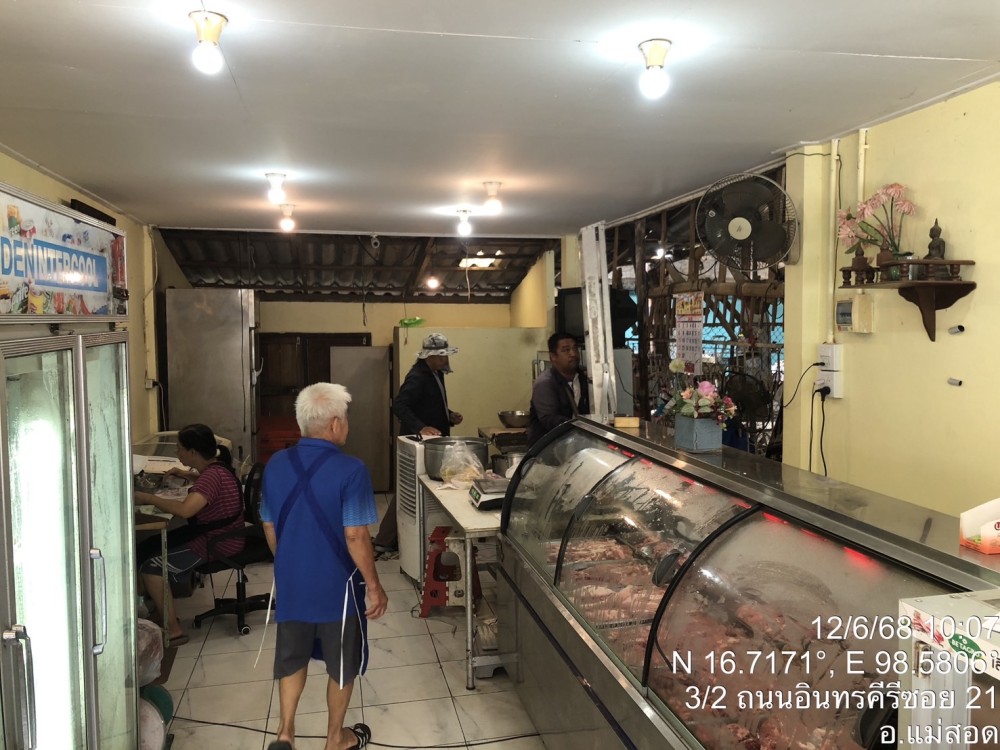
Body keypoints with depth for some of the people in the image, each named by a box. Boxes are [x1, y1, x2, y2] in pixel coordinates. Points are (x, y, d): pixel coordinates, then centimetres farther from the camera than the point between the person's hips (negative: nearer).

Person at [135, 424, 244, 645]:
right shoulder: (214, 469, 7)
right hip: (207, 534, 10)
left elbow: (185, 509, -39)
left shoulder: (212, 475, -24)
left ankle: (173, 631, -8)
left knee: (151, 567, -16)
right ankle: (161, 611, 14)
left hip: (217, 546, -10)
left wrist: (148, 498, -26)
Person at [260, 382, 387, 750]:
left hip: (291, 582, 5)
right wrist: (374, 586, -10)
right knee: (342, 663, 15)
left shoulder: (276, 465, -3)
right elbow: (355, 537, -21)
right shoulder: (350, 469, -21)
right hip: (336, 585, -4)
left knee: (291, 655, 24)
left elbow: (269, 528, 6)